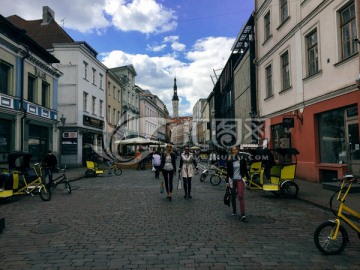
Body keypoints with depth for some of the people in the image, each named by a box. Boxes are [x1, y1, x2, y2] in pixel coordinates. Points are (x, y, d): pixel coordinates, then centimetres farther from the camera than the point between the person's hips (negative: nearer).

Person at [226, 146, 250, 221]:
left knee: (241, 196, -11)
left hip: (240, 179, -1)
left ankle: (242, 214, -13)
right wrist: (227, 182, 1)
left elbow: (245, 169, 7)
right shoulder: (229, 160, 0)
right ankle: (234, 211, 27)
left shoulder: (242, 159, 1)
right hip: (232, 180, 1)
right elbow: (228, 171, 3)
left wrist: (248, 178, 6)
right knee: (233, 197, 10)